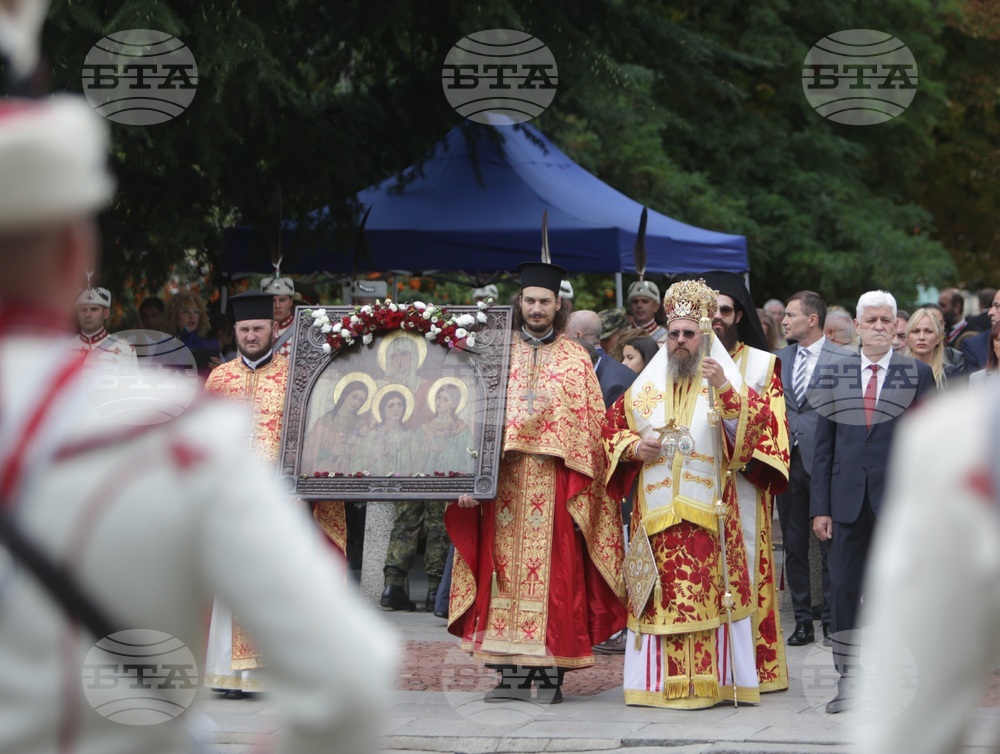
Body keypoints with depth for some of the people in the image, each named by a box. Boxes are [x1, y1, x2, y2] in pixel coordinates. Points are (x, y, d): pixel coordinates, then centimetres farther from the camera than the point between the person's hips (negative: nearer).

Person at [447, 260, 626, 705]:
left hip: (554, 483, -2)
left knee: (554, 573, -4)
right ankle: (512, 672, 3)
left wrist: (582, 491, -6)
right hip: (504, 480, 2)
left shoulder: (575, 360, 7)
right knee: (505, 570, 0)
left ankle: (550, 671, 0)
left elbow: (591, 427, 3)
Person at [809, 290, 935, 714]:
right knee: (843, 589, 2)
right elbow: (824, 446, 8)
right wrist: (820, 507, 2)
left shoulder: (918, 374, 4)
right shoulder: (834, 374, 8)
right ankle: (848, 681, 10)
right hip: (849, 500, 2)